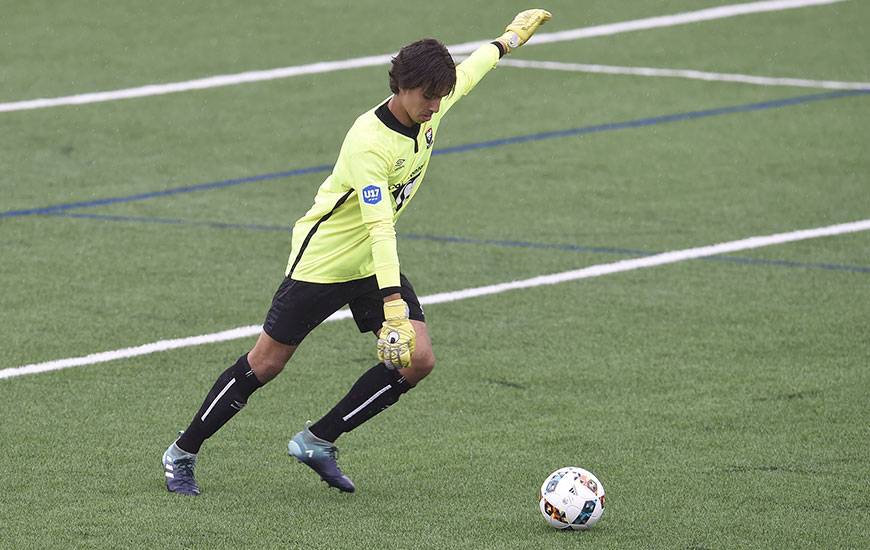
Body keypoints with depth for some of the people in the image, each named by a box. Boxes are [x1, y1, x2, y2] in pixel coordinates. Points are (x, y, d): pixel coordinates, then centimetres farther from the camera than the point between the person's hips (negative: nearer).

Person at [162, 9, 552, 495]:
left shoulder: (429, 109, -6)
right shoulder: (369, 142, -30)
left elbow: (467, 72, 18)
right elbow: (379, 226, -38)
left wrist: (509, 40, 34)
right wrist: (393, 303, -44)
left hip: (374, 264, 8)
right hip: (322, 262, -8)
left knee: (418, 361, -8)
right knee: (265, 364, -2)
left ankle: (318, 442, 5)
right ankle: (182, 454, 15)